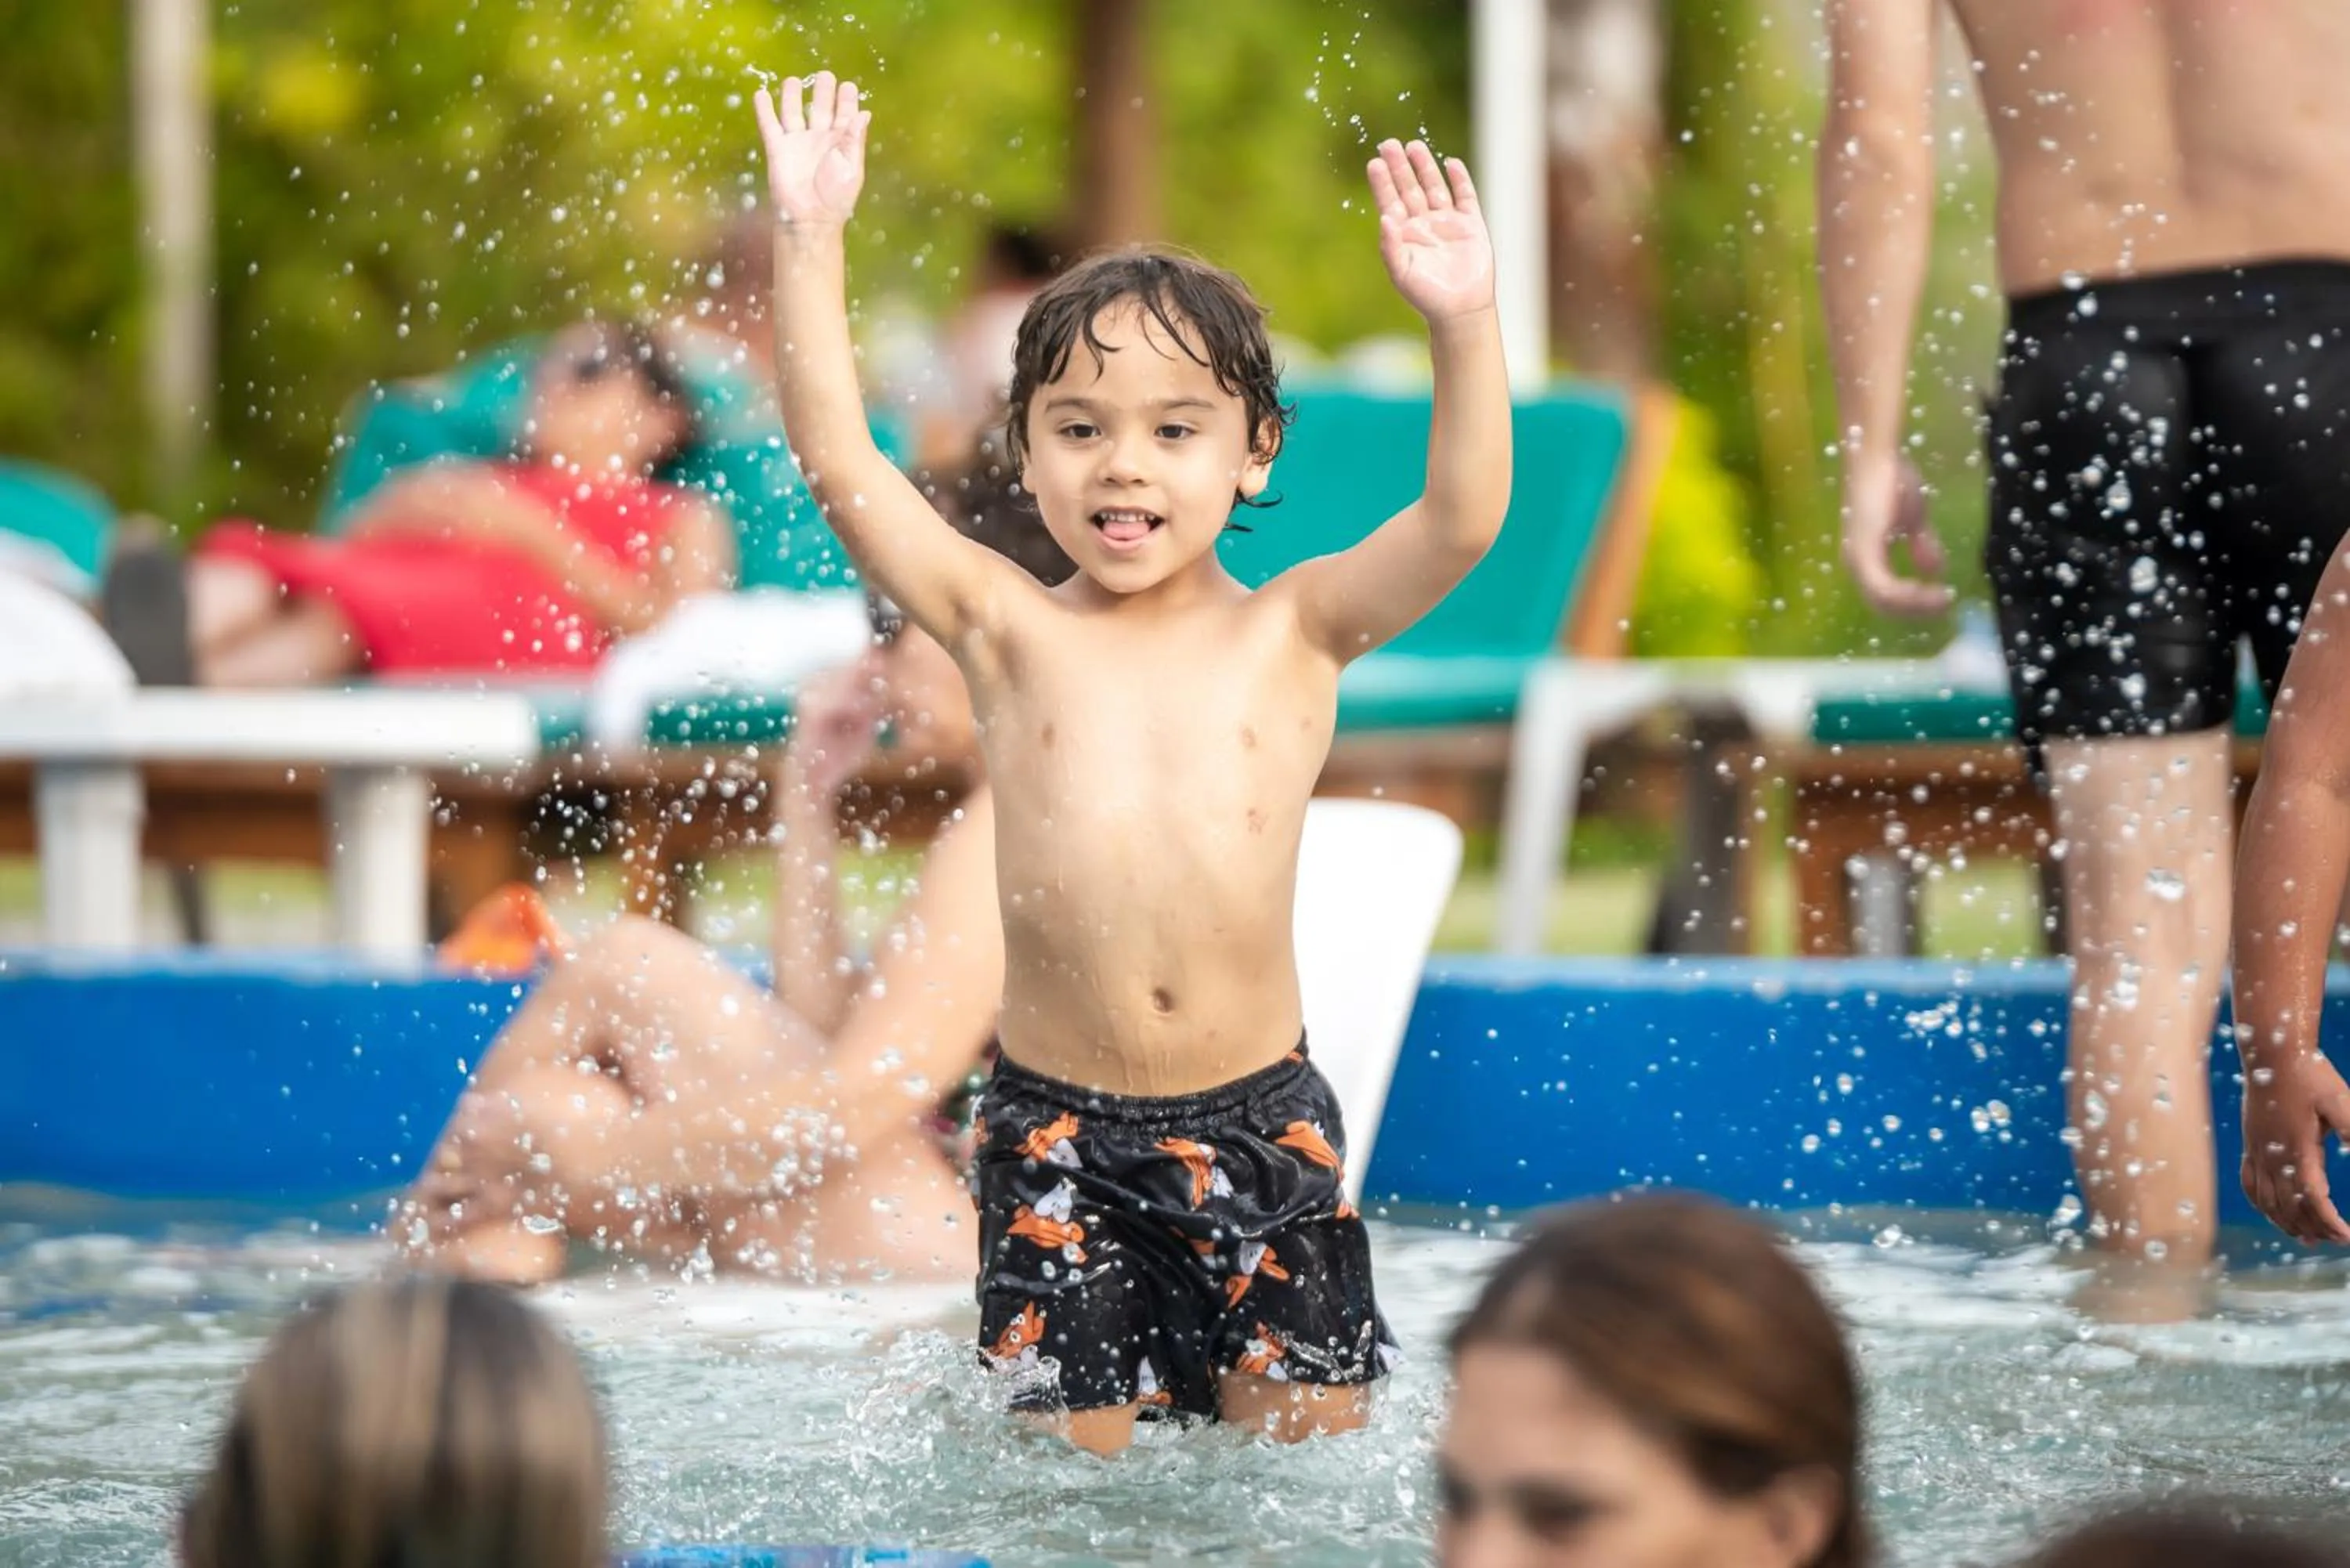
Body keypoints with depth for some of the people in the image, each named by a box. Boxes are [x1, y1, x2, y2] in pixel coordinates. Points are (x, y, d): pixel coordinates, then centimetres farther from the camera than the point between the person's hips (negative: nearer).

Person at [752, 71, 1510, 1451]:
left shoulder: (1291, 634, 3)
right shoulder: (1009, 632, 3)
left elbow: (1464, 517, -10)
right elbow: (841, 467, -5)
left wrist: (1464, 325, -23)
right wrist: (811, 242, -10)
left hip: (1263, 1127, 0)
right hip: (1058, 1138, 0)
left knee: (1316, 1447, 2)